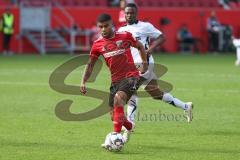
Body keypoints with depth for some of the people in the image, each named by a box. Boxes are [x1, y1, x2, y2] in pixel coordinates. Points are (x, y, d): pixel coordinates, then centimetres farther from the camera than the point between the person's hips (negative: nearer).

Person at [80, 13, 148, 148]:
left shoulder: (125, 36, -4)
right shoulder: (98, 45, 3)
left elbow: (140, 47, 13)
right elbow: (90, 64, 11)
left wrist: (145, 64, 11)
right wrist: (83, 82, 1)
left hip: (131, 76, -5)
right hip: (116, 80, 5)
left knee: (118, 98, -32)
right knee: (115, 116, 5)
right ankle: (129, 127, 41)